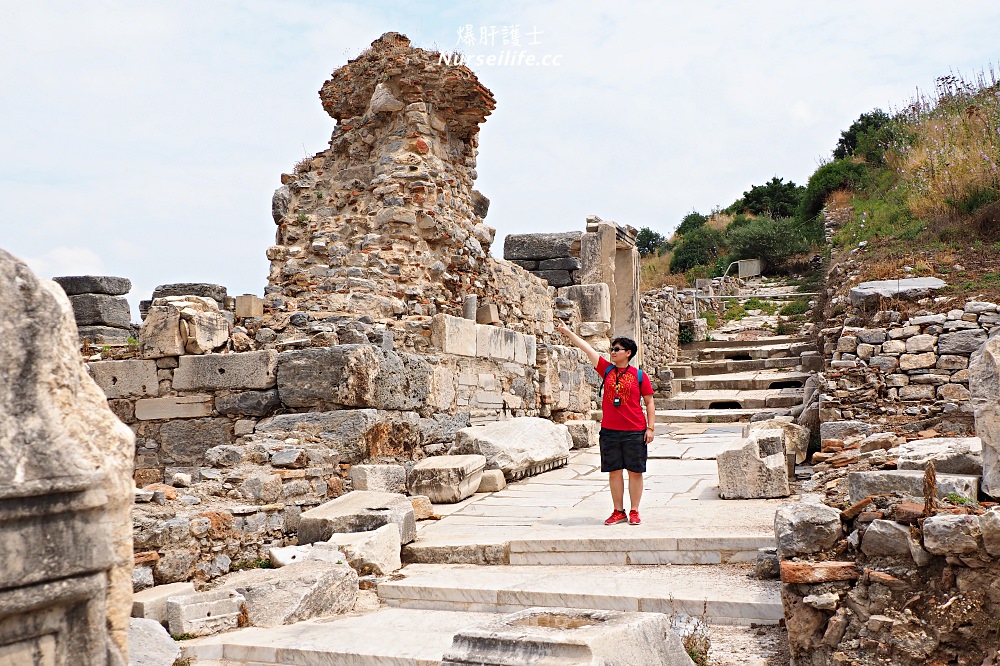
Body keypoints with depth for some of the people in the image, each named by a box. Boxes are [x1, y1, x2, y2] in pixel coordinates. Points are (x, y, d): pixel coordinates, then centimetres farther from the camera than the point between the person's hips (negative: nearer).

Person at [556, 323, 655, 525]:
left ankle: (634, 512, 13)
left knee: (635, 471, 4)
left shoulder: (639, 376, 1)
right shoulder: (607, 370, 7)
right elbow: (586, 348, 7)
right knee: (614, 471, 6)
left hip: (635, 432, -3)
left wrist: (650, 427, -3)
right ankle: (618, 511, 15)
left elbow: (649, 403, 4)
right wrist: (567, 332, 7)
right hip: (609, 431, 3)